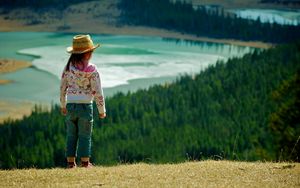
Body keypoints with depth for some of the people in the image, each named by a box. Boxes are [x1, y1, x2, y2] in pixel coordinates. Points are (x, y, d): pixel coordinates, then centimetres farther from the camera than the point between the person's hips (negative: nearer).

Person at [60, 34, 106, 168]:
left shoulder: (68, 68, 1)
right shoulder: (91, 70, -10)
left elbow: (62, 88, 8)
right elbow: (97, 92, -9)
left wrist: (63, 106, 22)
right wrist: (101, 110, 1)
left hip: (70, 106, 4)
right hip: (85, 106, -3)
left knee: (71, 135, 11)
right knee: (85, 136, 4)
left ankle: (71, 162, 12)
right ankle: (85, 162, 6)